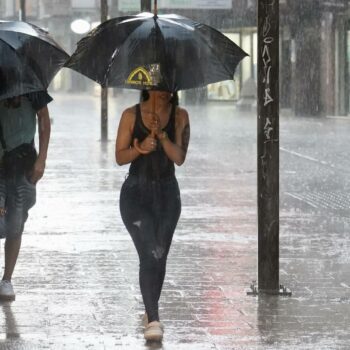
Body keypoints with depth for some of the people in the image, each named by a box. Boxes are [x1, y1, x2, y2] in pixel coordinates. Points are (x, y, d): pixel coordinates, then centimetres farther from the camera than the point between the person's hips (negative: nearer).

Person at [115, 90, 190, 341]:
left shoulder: (180, 117, 0)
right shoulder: (132, 115, -4)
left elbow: (179, 158, -9)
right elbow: (120, 157, -3)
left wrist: (161, 134, -22)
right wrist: (140, 148, -22)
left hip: (167, 193, 3)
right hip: (136, 192, -3)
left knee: (160, 257, 10)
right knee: (150, 254, -16)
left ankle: (151, 312, 28)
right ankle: (153, 319, -21)